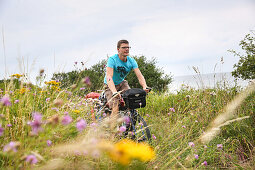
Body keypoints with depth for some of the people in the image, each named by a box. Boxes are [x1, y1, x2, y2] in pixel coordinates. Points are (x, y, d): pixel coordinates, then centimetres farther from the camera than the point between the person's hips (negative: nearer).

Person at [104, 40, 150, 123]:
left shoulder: (131, 61, -11)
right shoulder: (112, 59, -25)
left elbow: (139, 75, -21)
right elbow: (109, 77, -37)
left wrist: (145, 87, -43)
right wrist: (114, 92, -53)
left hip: (122, 83, 4)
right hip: (110, 86, -4)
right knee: (115, 108, -22)